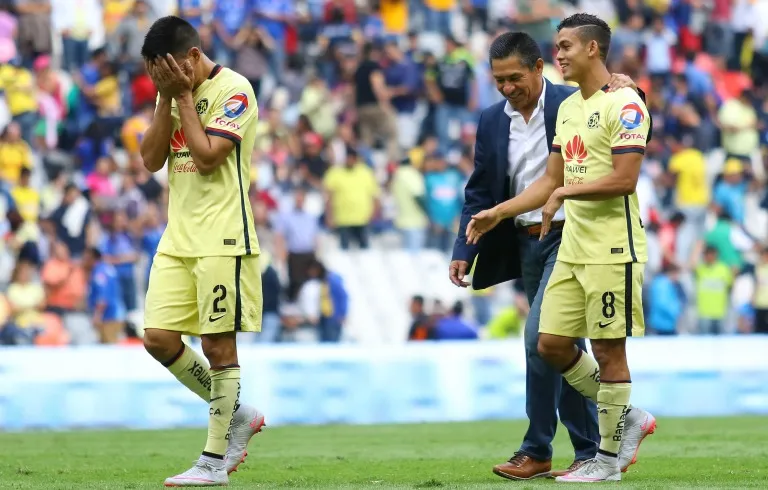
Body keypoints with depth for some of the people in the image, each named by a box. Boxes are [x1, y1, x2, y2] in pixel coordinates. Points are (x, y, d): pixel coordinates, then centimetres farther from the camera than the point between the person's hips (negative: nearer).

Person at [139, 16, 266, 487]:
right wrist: (167, 99, -3)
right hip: (177, 238, 7)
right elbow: (152, 160, 6)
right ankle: (236, 415, 19)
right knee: (159, 338, -1)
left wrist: (183, 96, -12)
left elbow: (207, 156, -18)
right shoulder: (174, 93, 13)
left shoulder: (234, 90, -9)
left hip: (222, 239, -7)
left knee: (218, 345, -4)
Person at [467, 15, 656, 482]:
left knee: (609, 350, -2)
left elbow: (624, 179, -20)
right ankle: (628, 418, 22)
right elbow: (552, 181, 20)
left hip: (612, 250, -9)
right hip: (573, 248, 9)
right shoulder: (568, 108, 15)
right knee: (552, 343, 7)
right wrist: (497, 213, 14)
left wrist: (565, 192, -16)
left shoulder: (625, 104, -12)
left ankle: (608, 460, 8)